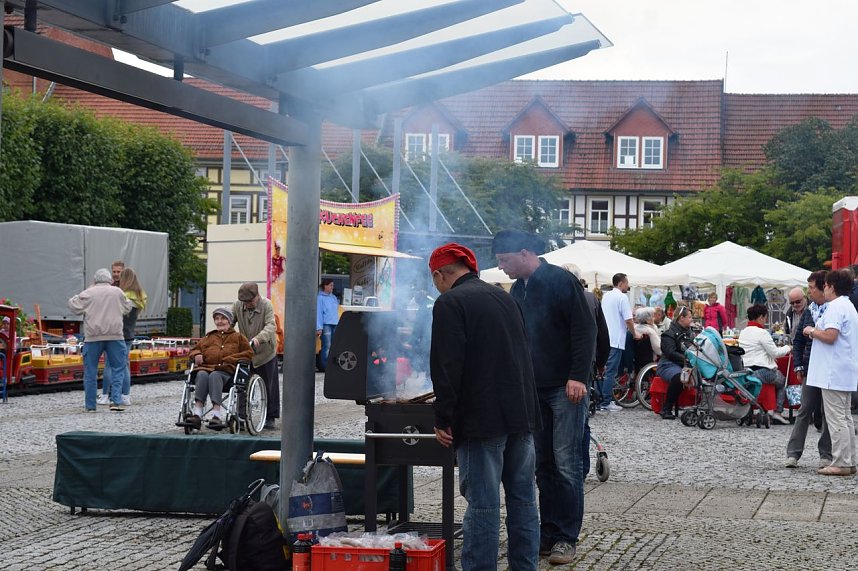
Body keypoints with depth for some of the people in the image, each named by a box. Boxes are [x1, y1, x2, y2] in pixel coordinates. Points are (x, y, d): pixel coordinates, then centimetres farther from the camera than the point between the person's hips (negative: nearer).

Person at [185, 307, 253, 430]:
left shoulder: (238, 337, 25)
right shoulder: (209, 337, 34)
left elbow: (249, 353, 13)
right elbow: (194, 350, 34)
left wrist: (229, 359, -2)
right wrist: (197, 355, 7)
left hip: (225, 370, -3)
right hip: (205, 367, 3)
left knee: (214, 376, -38)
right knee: (202, 375, -35)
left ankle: (217, 414, -52)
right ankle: (197, 414, -49)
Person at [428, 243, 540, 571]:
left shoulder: (449, 303, -8)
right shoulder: (503, 297, 17)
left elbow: (446, 367, -15)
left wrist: (443, 418, -9)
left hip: (482, 420, -7)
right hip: (522, 414, 8)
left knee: (482, 503, -4)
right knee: (522, 498, 13)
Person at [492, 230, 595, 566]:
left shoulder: (560, 281, -10)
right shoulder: (518, 289, 13)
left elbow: (584, 329, -14)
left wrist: (578, 377, -19)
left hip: (566, 388, -7)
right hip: (535, 389, 7)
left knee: (566, 463, -5)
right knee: (543, 464, 8)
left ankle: (566, 538, 1)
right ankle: (548, 534, 13)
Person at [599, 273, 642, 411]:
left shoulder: (606, 295, 13)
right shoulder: (622, 297, -11)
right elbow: (628, 320, -14)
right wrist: (634, 334, 3)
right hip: (616, 340, -7)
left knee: (607, 370, 12)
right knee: (611, 372, -5)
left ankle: (607, 399, 15)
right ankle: (606, 403, -4)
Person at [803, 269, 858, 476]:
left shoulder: (836, 307, -14)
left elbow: (830, 336, -25)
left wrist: (812, 331, -8)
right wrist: (816, 332, 19)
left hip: (833, 373, -10)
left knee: (836, 418, -8)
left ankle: (841, 463, -9)